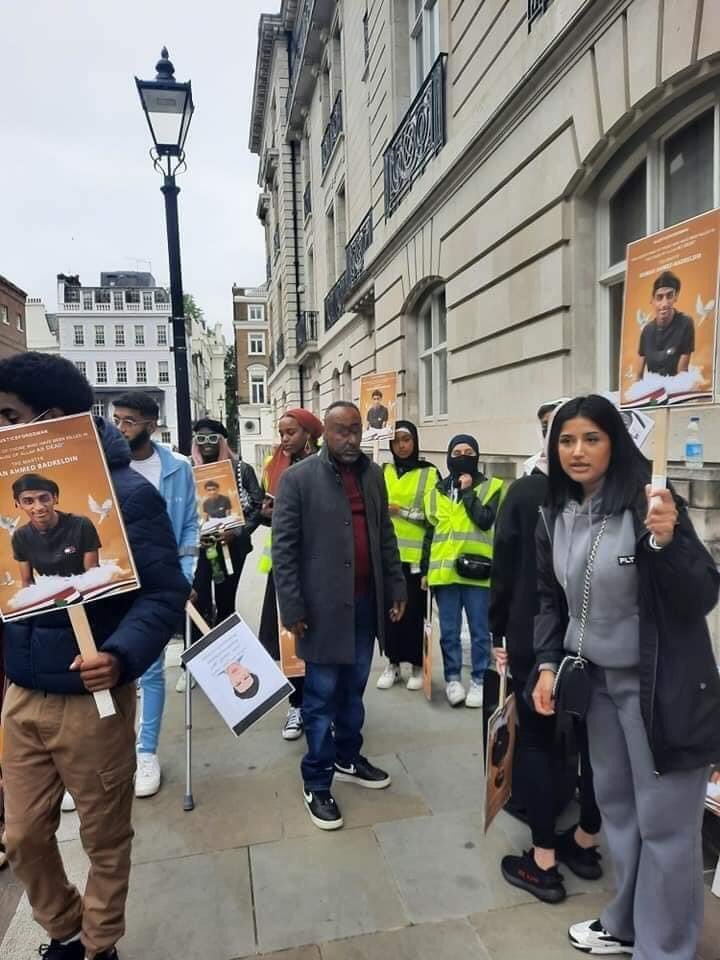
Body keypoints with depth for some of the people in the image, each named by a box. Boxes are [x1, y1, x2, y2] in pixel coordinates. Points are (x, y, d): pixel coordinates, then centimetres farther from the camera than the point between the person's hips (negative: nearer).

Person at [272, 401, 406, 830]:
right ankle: (317, 783, 22)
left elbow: (386, 535, 12)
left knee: (354, 690, 18)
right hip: (324, 605, -5)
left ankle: (348, 759, 37)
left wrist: (397, 586, 8)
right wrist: (293, 607, -13)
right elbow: (284, 547, -10)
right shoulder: (298, 478, -9)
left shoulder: (374, 474, 7)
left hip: (366, 602, 5)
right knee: (322, 695, 6)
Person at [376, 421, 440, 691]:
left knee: (414, 610, 1)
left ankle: (417, 665, 18)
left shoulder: (429, 473, 0)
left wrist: (402, 512, -13)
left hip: (416, 554, -3)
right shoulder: (383, 472, 11)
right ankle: (393, 662, 23)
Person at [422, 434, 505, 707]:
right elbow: (430, 533, 14)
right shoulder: (437, 492, 12)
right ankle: (452, 679, 22)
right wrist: (425, 570, 12)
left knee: (479, 630, 6)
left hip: (477, 570, -2)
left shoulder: (491, 487, 3)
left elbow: (486, 520, -13)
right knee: (449, 631, 9)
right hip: (444, 571, 3)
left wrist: (468, 492, -9)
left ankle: (479, 680, 19)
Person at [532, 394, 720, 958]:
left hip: (660, 684, -6)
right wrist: (548, 663, 0)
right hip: (597, 678, 6)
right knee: (616, 804, 21)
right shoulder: (555, 515, 0)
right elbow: (550, 598, 9)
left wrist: (665, 541, -35)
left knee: (664, 822, 6)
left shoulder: (649, 503, -18)